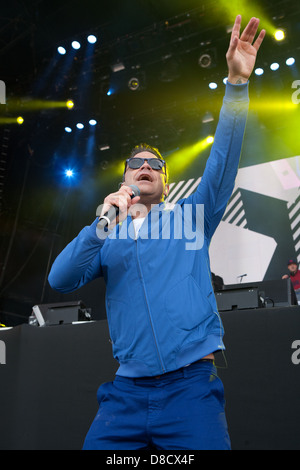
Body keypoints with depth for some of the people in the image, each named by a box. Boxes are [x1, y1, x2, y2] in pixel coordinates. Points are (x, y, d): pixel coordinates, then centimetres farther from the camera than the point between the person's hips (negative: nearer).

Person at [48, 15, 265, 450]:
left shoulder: (190, 217, 11)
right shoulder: (106, 238, 13)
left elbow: (224, 162, -1)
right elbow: (60, 280, -3)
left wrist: (237, 82, -11)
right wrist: (104, 225, -15)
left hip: (192, 384, -1)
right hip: (127, 390, 2)